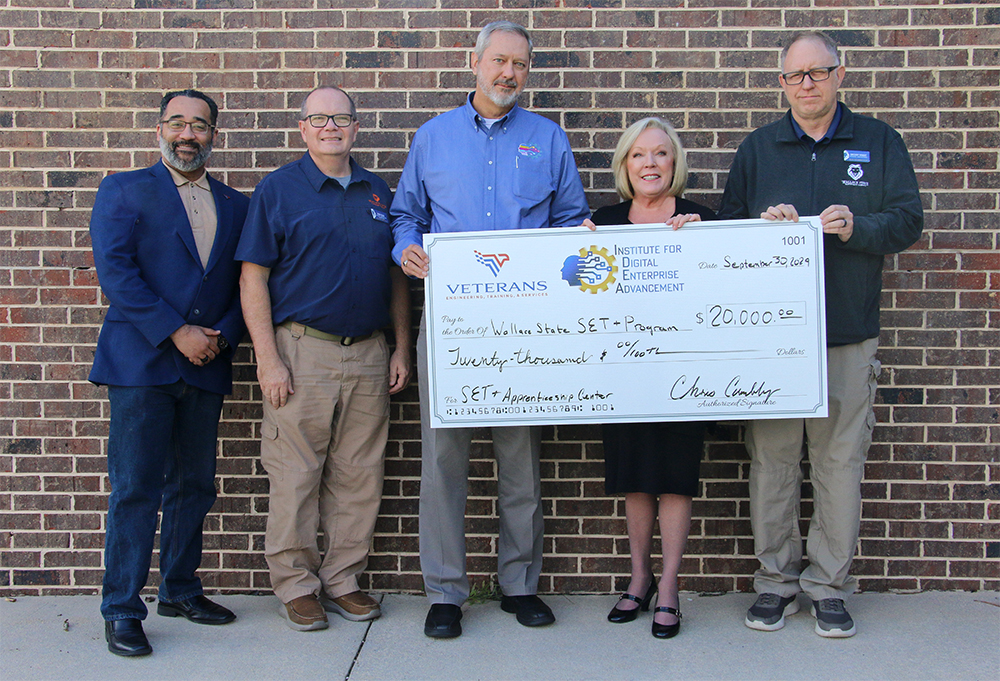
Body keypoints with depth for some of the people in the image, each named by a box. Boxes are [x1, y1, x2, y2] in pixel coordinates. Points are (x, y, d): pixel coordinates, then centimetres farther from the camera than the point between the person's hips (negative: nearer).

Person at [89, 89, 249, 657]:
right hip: (141, 362, -4)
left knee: (194, 486, 11)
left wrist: (221, 335, -7)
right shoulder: (124, 191, 4)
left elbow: (245, 283, 11)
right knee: (135, 489, -3)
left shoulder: (235, 205, 15)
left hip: (206, 366, 4)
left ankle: (180, 591, 26)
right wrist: (176, 333, -14)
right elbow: (115, 273, -8)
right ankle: (122, 611, 6)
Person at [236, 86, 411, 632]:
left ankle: (343, 580, 22)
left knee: (358, 475, 9)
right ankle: (296, 586, 16)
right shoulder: (277, 189, 0)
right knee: (295, 475, 2)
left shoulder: (377, 192, 13)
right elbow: (253, 280, -5)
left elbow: (396, 277, 16)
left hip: (368, 353, 4)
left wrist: (401, 349, 9)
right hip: (301, 351, -4)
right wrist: (268, 360, -12)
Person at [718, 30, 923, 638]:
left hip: (849, 334, 0)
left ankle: (830, 586, 16)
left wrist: (856, 226, -15)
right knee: (772, 457, 2)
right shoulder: (758, 147, 13)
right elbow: (727, 227, 13)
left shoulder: (879, 143, 11)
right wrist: (762, 224, -8)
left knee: (841, 460, 2)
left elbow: (908, 221, 4)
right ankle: (776, 580, 16)